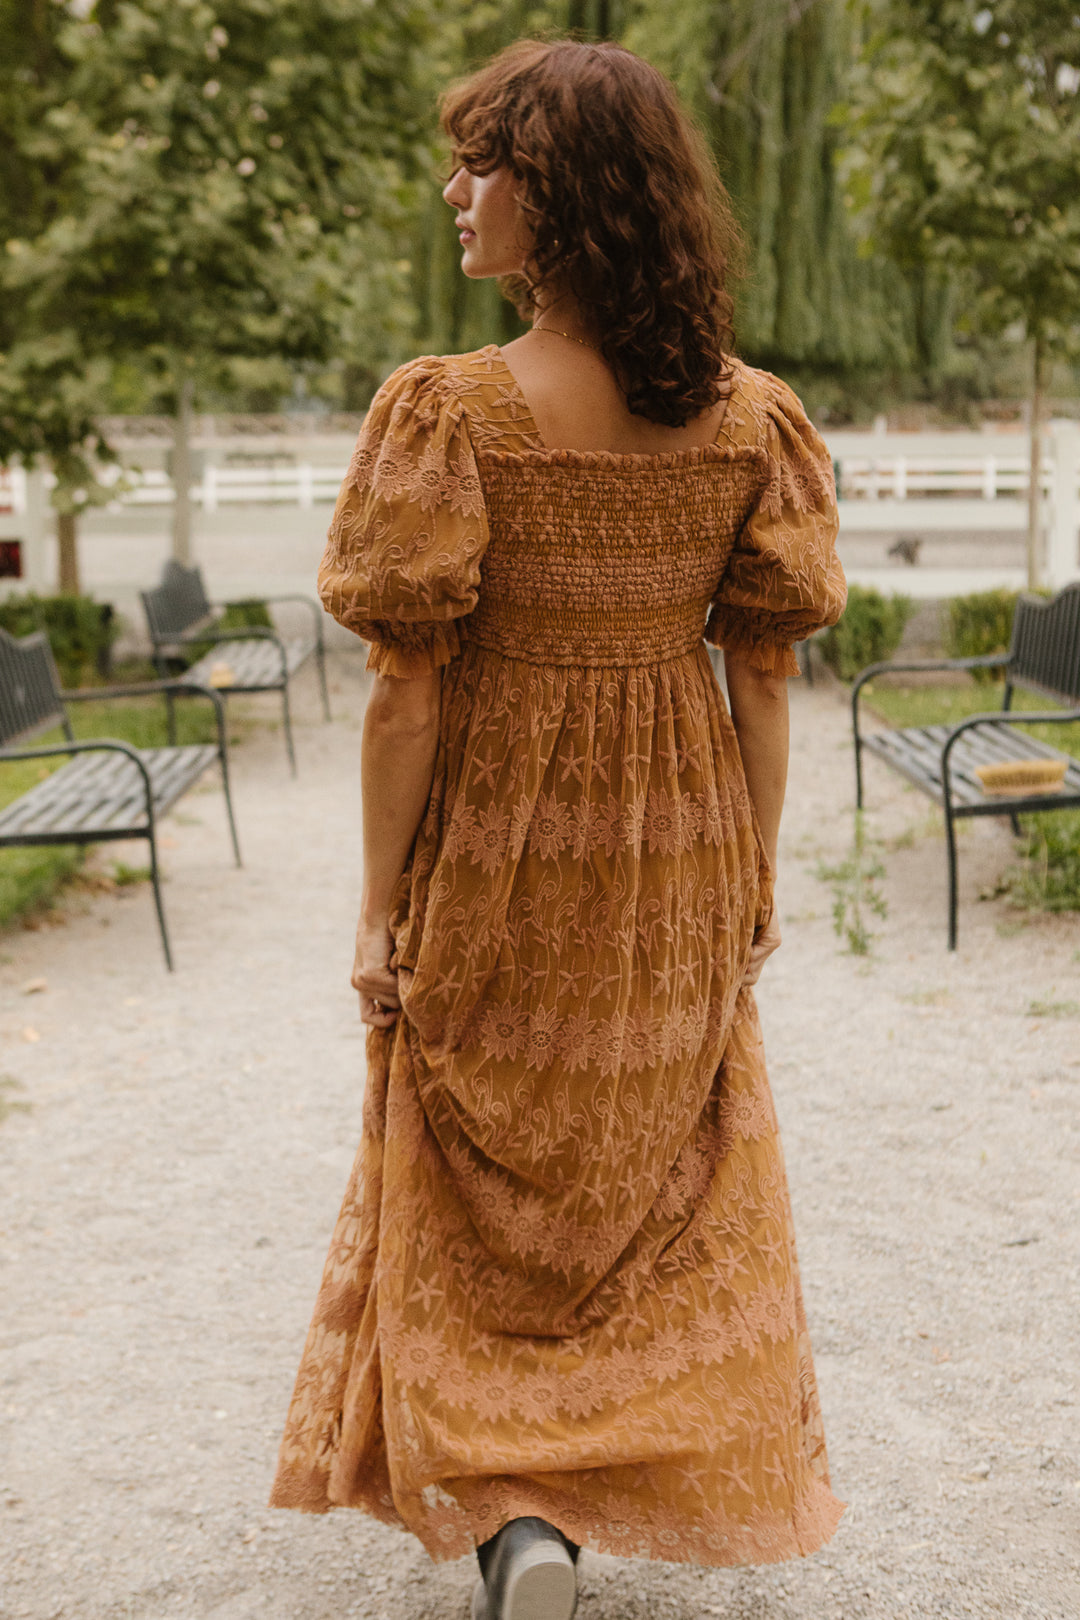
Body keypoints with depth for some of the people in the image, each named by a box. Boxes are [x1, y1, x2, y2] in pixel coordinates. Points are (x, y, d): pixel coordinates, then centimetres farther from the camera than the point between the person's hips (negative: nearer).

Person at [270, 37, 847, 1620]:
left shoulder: (452, 411, -17)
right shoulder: (748, 417, -6)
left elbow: (409, 688, -16)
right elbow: (766, 675, -2)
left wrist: (379, 907, -6)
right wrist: (756, 880, 9)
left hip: (496, 853, -3)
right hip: (678, 869, 4)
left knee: (482, 1193, 17)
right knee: (669, 1184, 23)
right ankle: (662, 1485, 39)